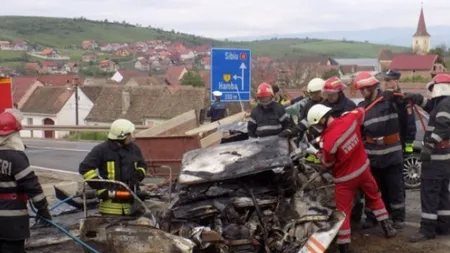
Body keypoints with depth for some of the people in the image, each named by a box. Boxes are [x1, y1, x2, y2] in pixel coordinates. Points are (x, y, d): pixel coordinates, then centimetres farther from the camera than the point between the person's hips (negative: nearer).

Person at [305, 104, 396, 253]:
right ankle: (388, 228, 37)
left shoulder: (328, 141, -28)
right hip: (363, 168, 6)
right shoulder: (351, 119, -13)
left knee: (343, 211, 4)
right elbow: (361, 111, 12)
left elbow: (328, 164, -11)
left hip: (345, 178, -6)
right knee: (374, 197, 27)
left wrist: (318, 153, 6)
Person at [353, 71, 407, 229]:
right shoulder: (362, 107, 8)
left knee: (395, 187, 5)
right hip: (372, 155, 4)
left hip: (392, 153, -4)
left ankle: (398, 217, 18)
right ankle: (371, 217, 23)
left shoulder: (390, 99, -6)